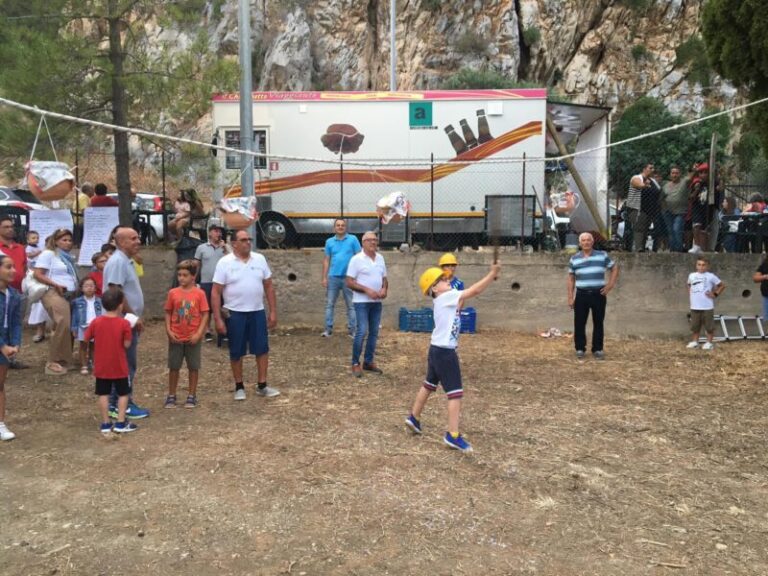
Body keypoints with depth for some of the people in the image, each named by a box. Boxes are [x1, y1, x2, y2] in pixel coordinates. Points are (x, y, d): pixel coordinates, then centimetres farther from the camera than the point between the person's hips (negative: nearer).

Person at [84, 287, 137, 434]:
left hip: (101, 366, 3)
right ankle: (121, 423, 9)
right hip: (119, 367, -3)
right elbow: (127, 344, -12)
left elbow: (86, 338, 5)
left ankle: (105, 424, 14)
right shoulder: (124, 323, -15)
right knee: (123, 393, 10)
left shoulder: (96, 322, -5)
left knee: (103, 394, 11)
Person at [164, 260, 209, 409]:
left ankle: (192, 396, 21)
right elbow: (168, 313, 5)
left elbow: (205, 314, -5)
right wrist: (169, 331, -6)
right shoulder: (173, 293, 0)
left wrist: (199, 333, -12)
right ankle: (171, 396, 22)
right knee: (173, 367, 9)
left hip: (193, 338, -1)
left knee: (193, 367, 8)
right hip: (176, 338, 2)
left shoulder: (199, 293, -6)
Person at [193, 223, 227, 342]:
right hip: (206, 283, -1)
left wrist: (224, 249, -12)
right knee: (207, 308, 6)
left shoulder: (224, 248, 6)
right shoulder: (201, 248, 2)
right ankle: (207, 331, 15)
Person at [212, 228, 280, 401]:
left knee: (262, 349, 5)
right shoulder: (225, 263, -7)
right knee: (236, 352, 7)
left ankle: (262, 386, 17)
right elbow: (216, 292, -8)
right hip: (235, 314, -3)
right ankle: (239, 387, 21)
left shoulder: (259, 259, 4)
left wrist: (273, 311, 4)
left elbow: (268, 287, 8)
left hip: (257, 312, 3)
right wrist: (218, 319, -13)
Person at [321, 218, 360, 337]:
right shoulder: (329, 241, 8)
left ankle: (352, 330, 10)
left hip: (348, 277, -2)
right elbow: (326, 260, 10)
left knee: (351, 305, 4)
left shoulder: (353, 239, 0)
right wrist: (324, 277, 5)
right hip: (333, 277, 3)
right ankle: (328, 329, 8)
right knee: (329, 304, 3)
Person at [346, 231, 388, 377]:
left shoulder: (380, 258, 9)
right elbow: (349, 282, -12)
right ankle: (355, 363, 1)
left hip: (377, 302, 6)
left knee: (374, 332, 10)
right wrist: (367, 290, -21)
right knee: (361, 332, -11)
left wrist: (384, 289, -5)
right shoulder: (356, 259, -10)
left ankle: (368, 361, 21)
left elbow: (384, 278, 17)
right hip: (362, 302, -6)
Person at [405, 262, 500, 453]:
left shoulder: (444, 299, 11)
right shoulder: (447, 297, -16)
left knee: (429, 384, 24)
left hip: (437, 349, 10)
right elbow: (475, 290, -19)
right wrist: (492, 274, -12)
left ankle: (414, 418, 38)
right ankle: (453, 435, -5)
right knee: (455, 392, -6)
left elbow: (471, 292, 8)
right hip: (444, 351, -10)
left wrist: (491, 278, -1)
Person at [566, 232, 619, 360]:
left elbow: (615, 269, 11)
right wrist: (570, 297, 2)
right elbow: (571, 279, 7)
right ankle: (580, 349, 13)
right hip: (581, 295, 1)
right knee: (579, 323, 2)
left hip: (598, 294, 0)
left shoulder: (603, 256, 2)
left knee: (598, 323, 5)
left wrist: (610, 285, -2)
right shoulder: (574, 259, 5)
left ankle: (597, 349, 14)